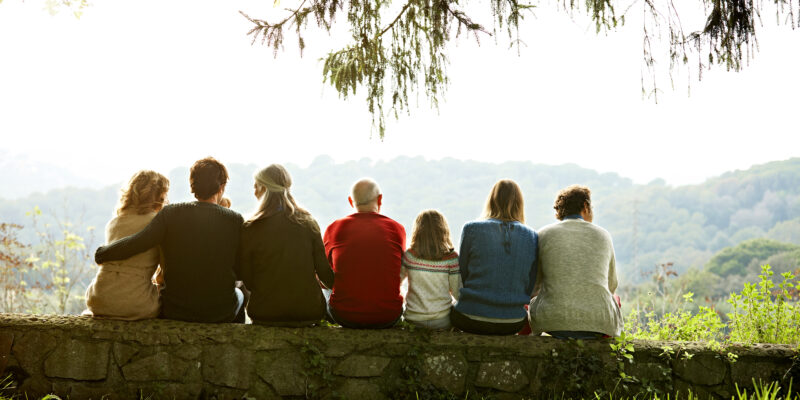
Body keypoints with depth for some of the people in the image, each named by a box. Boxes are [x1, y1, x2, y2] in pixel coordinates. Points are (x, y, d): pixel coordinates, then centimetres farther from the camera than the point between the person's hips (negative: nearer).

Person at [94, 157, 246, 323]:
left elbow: (137, 243, -19)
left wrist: (102, 253, -3)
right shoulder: (235, 220, -10)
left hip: (175, 311, 1)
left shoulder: (171, 214, -11)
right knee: (240, 294, 34)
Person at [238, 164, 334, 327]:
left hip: (265, 313, -2)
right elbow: (324, 272, 0)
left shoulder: (250, 229, -9)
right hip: (309, 312, 2)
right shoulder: (308, 222, -2)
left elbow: (247, 281, -2)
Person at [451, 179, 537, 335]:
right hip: (512, 323, 2)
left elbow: (462, 274, 1)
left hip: (471, 320, -2)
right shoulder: (531, 236, 0)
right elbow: (530, 286, 5)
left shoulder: (472, 229, -5)